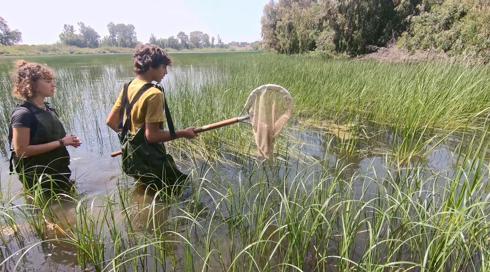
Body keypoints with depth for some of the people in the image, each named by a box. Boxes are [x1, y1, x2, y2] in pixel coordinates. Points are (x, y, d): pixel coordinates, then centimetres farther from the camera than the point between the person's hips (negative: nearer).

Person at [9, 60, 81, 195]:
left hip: (58, 174, 8)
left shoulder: (48, 109, 6)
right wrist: (60, 143, -24)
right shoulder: (23, 114, -19)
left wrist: (66, 141, -2)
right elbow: (21, 151, -23)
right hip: (38, 179, -8)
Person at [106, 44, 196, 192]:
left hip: (130, 157, 9)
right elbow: (152, 135, -24)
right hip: (149, 159, -9)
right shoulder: (154, 93, -22)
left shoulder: (128, 87, 3)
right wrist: (183, 133, -15)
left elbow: (111, 121, 8)